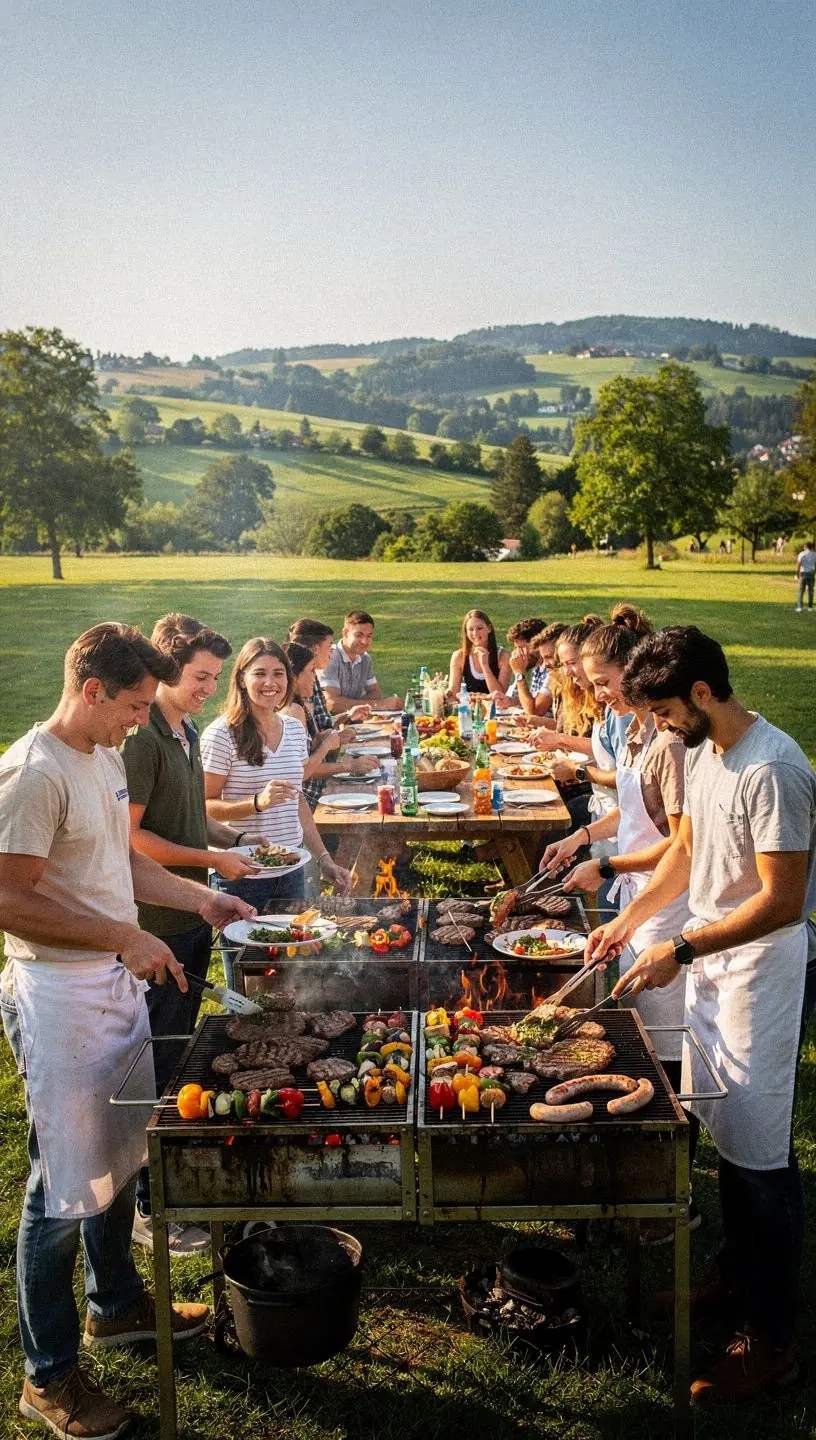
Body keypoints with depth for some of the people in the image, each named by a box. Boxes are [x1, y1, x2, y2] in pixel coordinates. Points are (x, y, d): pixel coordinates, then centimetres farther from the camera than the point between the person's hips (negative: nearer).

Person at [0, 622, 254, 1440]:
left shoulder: (106, 759, 8)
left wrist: (199, 899, 11)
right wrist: (123, 937, -23)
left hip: (117, 983, 9)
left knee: (119, 1157, 22)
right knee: (66, 1186, 4)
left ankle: (116, 1304, 43)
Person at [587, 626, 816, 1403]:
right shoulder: (701, 750, 4)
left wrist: (680, 950, -22)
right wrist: (628, 919, 7)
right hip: (711, 952, 9)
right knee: (724, 1129, 19)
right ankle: (735, 1274, 38)